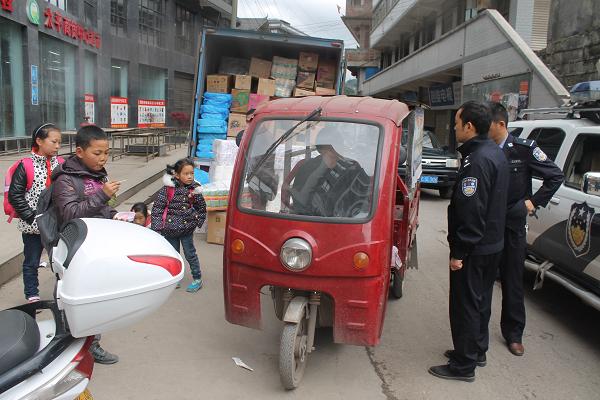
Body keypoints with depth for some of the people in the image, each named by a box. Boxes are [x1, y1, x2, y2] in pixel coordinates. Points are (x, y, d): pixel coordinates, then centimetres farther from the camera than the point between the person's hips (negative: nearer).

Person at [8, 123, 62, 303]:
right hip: (33, 226, -3)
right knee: (31, 262, 12)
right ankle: (32, 296, 26)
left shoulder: (61, 165, 1)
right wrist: (31, 217, -13)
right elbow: (14, 195, -9)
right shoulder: (26, 166, -9)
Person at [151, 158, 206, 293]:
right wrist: (157, 226, -10)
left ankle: (197, 279, 22)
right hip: (170, 229, 1)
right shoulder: (168, 188, -9)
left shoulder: (194, 190, -6)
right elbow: (157, 207, -6)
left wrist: (198, 222, 5)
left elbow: (202, 208, 10)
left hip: (187, 228, 0)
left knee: (190, 254, 8)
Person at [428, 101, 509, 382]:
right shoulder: (495, 153, 10)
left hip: (474, 249, -10)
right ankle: (477, 351, 37)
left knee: (465, 306, 1)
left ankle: (463, 366, 13)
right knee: (480, 301, 21)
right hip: (493, 243, 10)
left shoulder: (477, 161, -23)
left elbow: (471, 211, -27)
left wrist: (459, 252, -21)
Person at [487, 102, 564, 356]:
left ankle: (513, 334, 26)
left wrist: (534, 201, -5)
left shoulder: (524, 149, -9)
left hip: (512, 228, -1)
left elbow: (556, 176, 0)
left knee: (512, 283, 11)